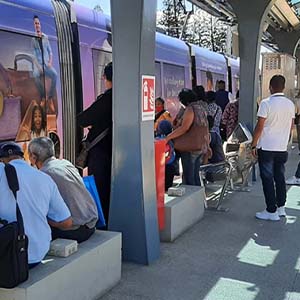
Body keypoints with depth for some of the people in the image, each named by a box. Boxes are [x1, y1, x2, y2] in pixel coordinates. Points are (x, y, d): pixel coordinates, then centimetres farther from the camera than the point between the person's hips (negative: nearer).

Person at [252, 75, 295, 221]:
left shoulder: (266, 103, -13)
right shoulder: (290, 104, 4)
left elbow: (259, 127, -14)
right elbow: (290, 126, 12)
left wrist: (254, 145, -6)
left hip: (266, 148, -5)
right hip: (282, 148, 5)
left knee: (268, 179, 1)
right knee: (280, 177, 14)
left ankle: (272, 211, 3)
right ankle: (281, 208, 22)